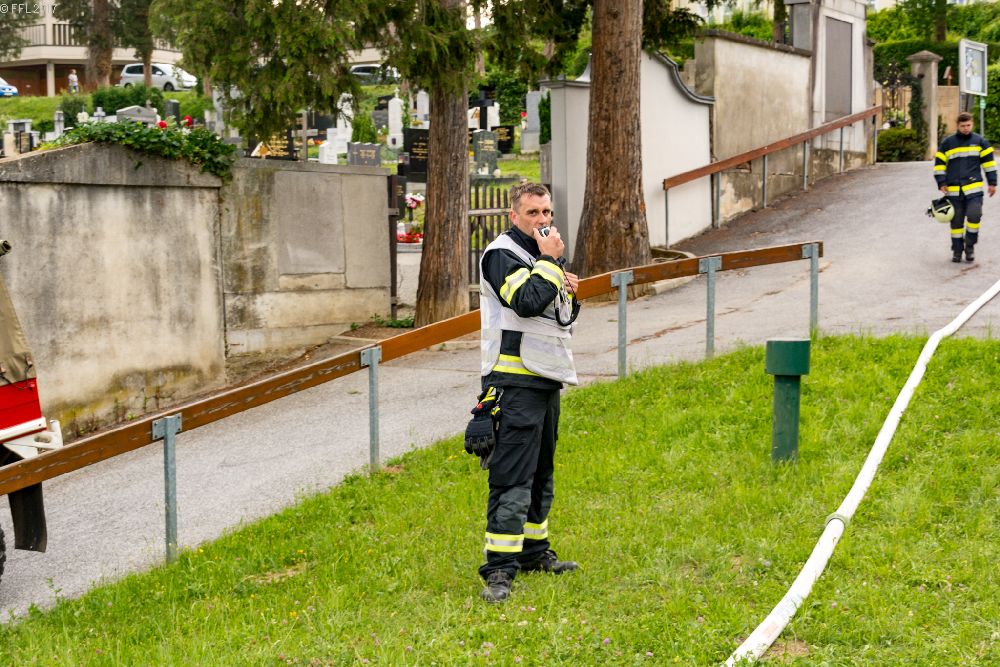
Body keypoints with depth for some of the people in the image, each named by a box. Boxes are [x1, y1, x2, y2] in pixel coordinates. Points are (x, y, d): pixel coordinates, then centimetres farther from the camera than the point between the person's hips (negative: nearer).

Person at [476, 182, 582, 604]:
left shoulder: (541, 255, 18)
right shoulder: (501, 254, -9)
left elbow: (562, 318, 25)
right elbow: (528, 301, -25)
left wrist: (569, 294, 5)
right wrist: (550, 261, -13)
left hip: (546, 379, 9)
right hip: (515, 382, -9)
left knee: (541, 474, 17)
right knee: (512, 478, -13)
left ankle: (534, 552, 28)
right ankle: (499, 570, -14)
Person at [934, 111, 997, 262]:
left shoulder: (980, 141, 7)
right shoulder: (947, 143, 5)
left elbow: (989, 161, 10)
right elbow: (939, 163, 8)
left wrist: (992, 183, 6)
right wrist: (942, 183, -2)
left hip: (974, 189, -1)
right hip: (954, 190, 1)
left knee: (974, 216, -15)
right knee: (956, 221, 5)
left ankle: (970, 245, 5)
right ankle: (957, 250, 17)